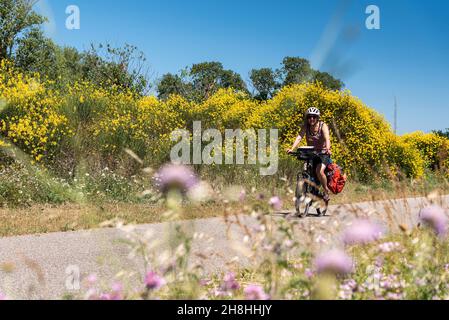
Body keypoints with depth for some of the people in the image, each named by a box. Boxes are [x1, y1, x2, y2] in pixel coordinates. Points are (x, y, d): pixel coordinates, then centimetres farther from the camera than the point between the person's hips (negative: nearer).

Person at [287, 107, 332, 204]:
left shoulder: (323, 126, -14)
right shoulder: (306, 126, -6)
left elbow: (327, 139, -29)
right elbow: (299, 138, -18)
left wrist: (328, 149, -49)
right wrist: (292, 149, -35)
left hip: (323, 153, -4)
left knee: (319, 171, -27)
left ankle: (326, 190, -4)